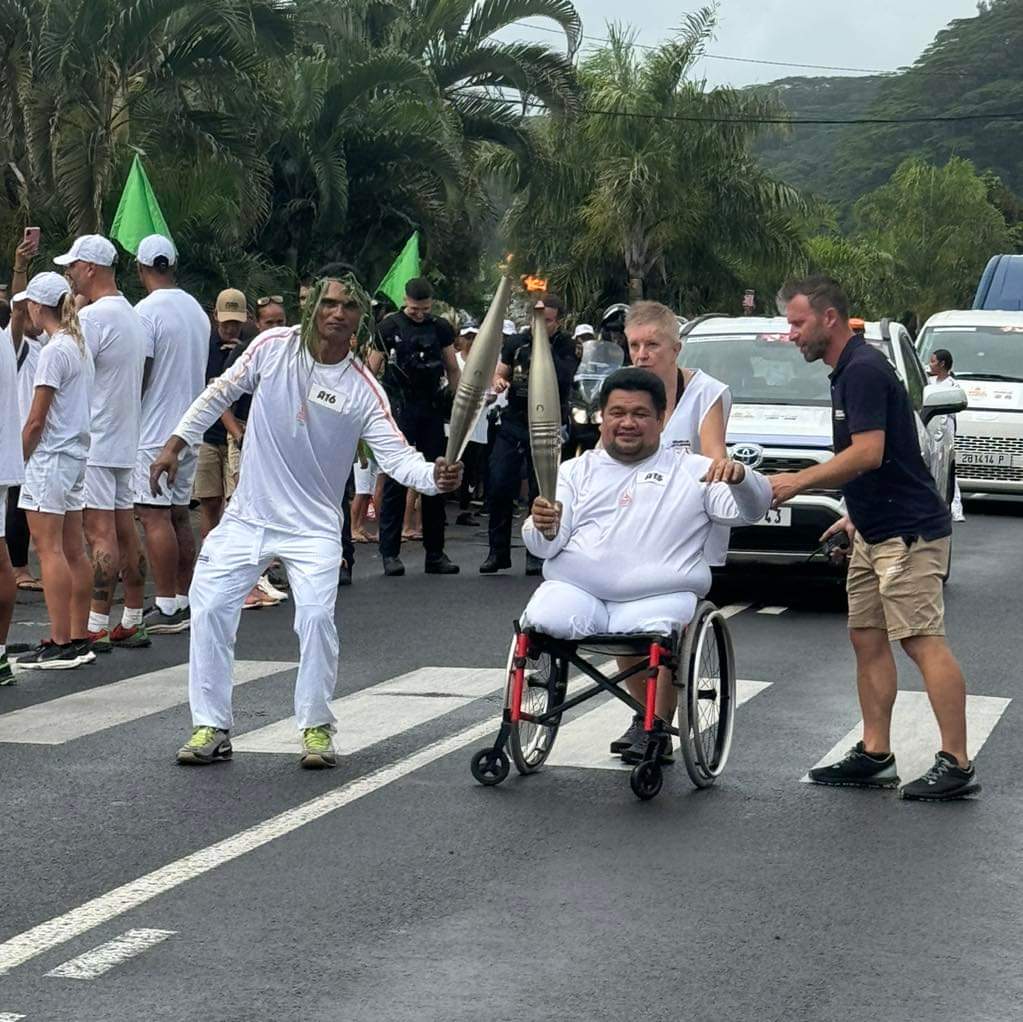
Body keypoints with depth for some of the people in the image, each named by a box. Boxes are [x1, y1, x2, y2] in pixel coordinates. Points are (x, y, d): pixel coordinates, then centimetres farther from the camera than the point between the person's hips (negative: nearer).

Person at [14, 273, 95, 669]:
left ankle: (60, 644, -9)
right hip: (77, 455, 9)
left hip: (50, 457, -9)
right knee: (73, 551, 11)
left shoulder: (54, 351, -15)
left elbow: (36, 420, -16)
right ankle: (79, 640, 14)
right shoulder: (80, 346, 12)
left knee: (50, 549, -7)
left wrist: (19, 459, -4)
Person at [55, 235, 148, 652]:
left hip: (94, 442, -9)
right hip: (126, 441, 9)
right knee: (125, 531, 10)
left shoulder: (92, 317, -15)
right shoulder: (132, 315, 15)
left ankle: (97, 628, -9)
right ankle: (132, 622, 14)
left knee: (100, 534, -9)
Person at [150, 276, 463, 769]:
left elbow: (396, 455, -16)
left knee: (316, 615, -18)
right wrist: (175, 445, 7)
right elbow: (221, 392, 8)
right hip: (247, 515, 2)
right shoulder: (273, 346, -5)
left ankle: (317, 728, 0)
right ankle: (211, 728, 7)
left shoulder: (363, 390, -10)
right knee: (209, 608, -4)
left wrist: (434, 476, -37)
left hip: (313, 525, -2)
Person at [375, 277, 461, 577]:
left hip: (432, 409, 4)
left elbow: (453, 371, 16)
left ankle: (435, 552, 13)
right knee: (396, 480, -5)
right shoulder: (390, 327, -2)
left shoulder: (440, 328, 9)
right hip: (400, 409, -4)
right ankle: (390, 552, -1)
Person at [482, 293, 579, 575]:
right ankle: (498, 552, 9)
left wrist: (544, 347, -21)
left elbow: (563, 378, -20)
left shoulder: (566, 348, -3)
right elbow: (500, 373, 18)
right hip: (512, 424, 3)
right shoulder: (517, 343, 9)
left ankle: (536, 554, 12)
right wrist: (498, 381, -5)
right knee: (498, 487, -2)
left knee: (541, 493, 0)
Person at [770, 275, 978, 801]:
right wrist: (857, 515, 25)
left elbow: (869, 454, -24)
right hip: (875, 534, 11)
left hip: (908, 533, -11)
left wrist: (798, 481, -18)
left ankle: (956, 763, -12)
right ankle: (875, 755, 16)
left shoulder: (864, 370, -16)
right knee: (867, 639, 11)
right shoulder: (849, 370, 16)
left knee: (922, 641, -12)